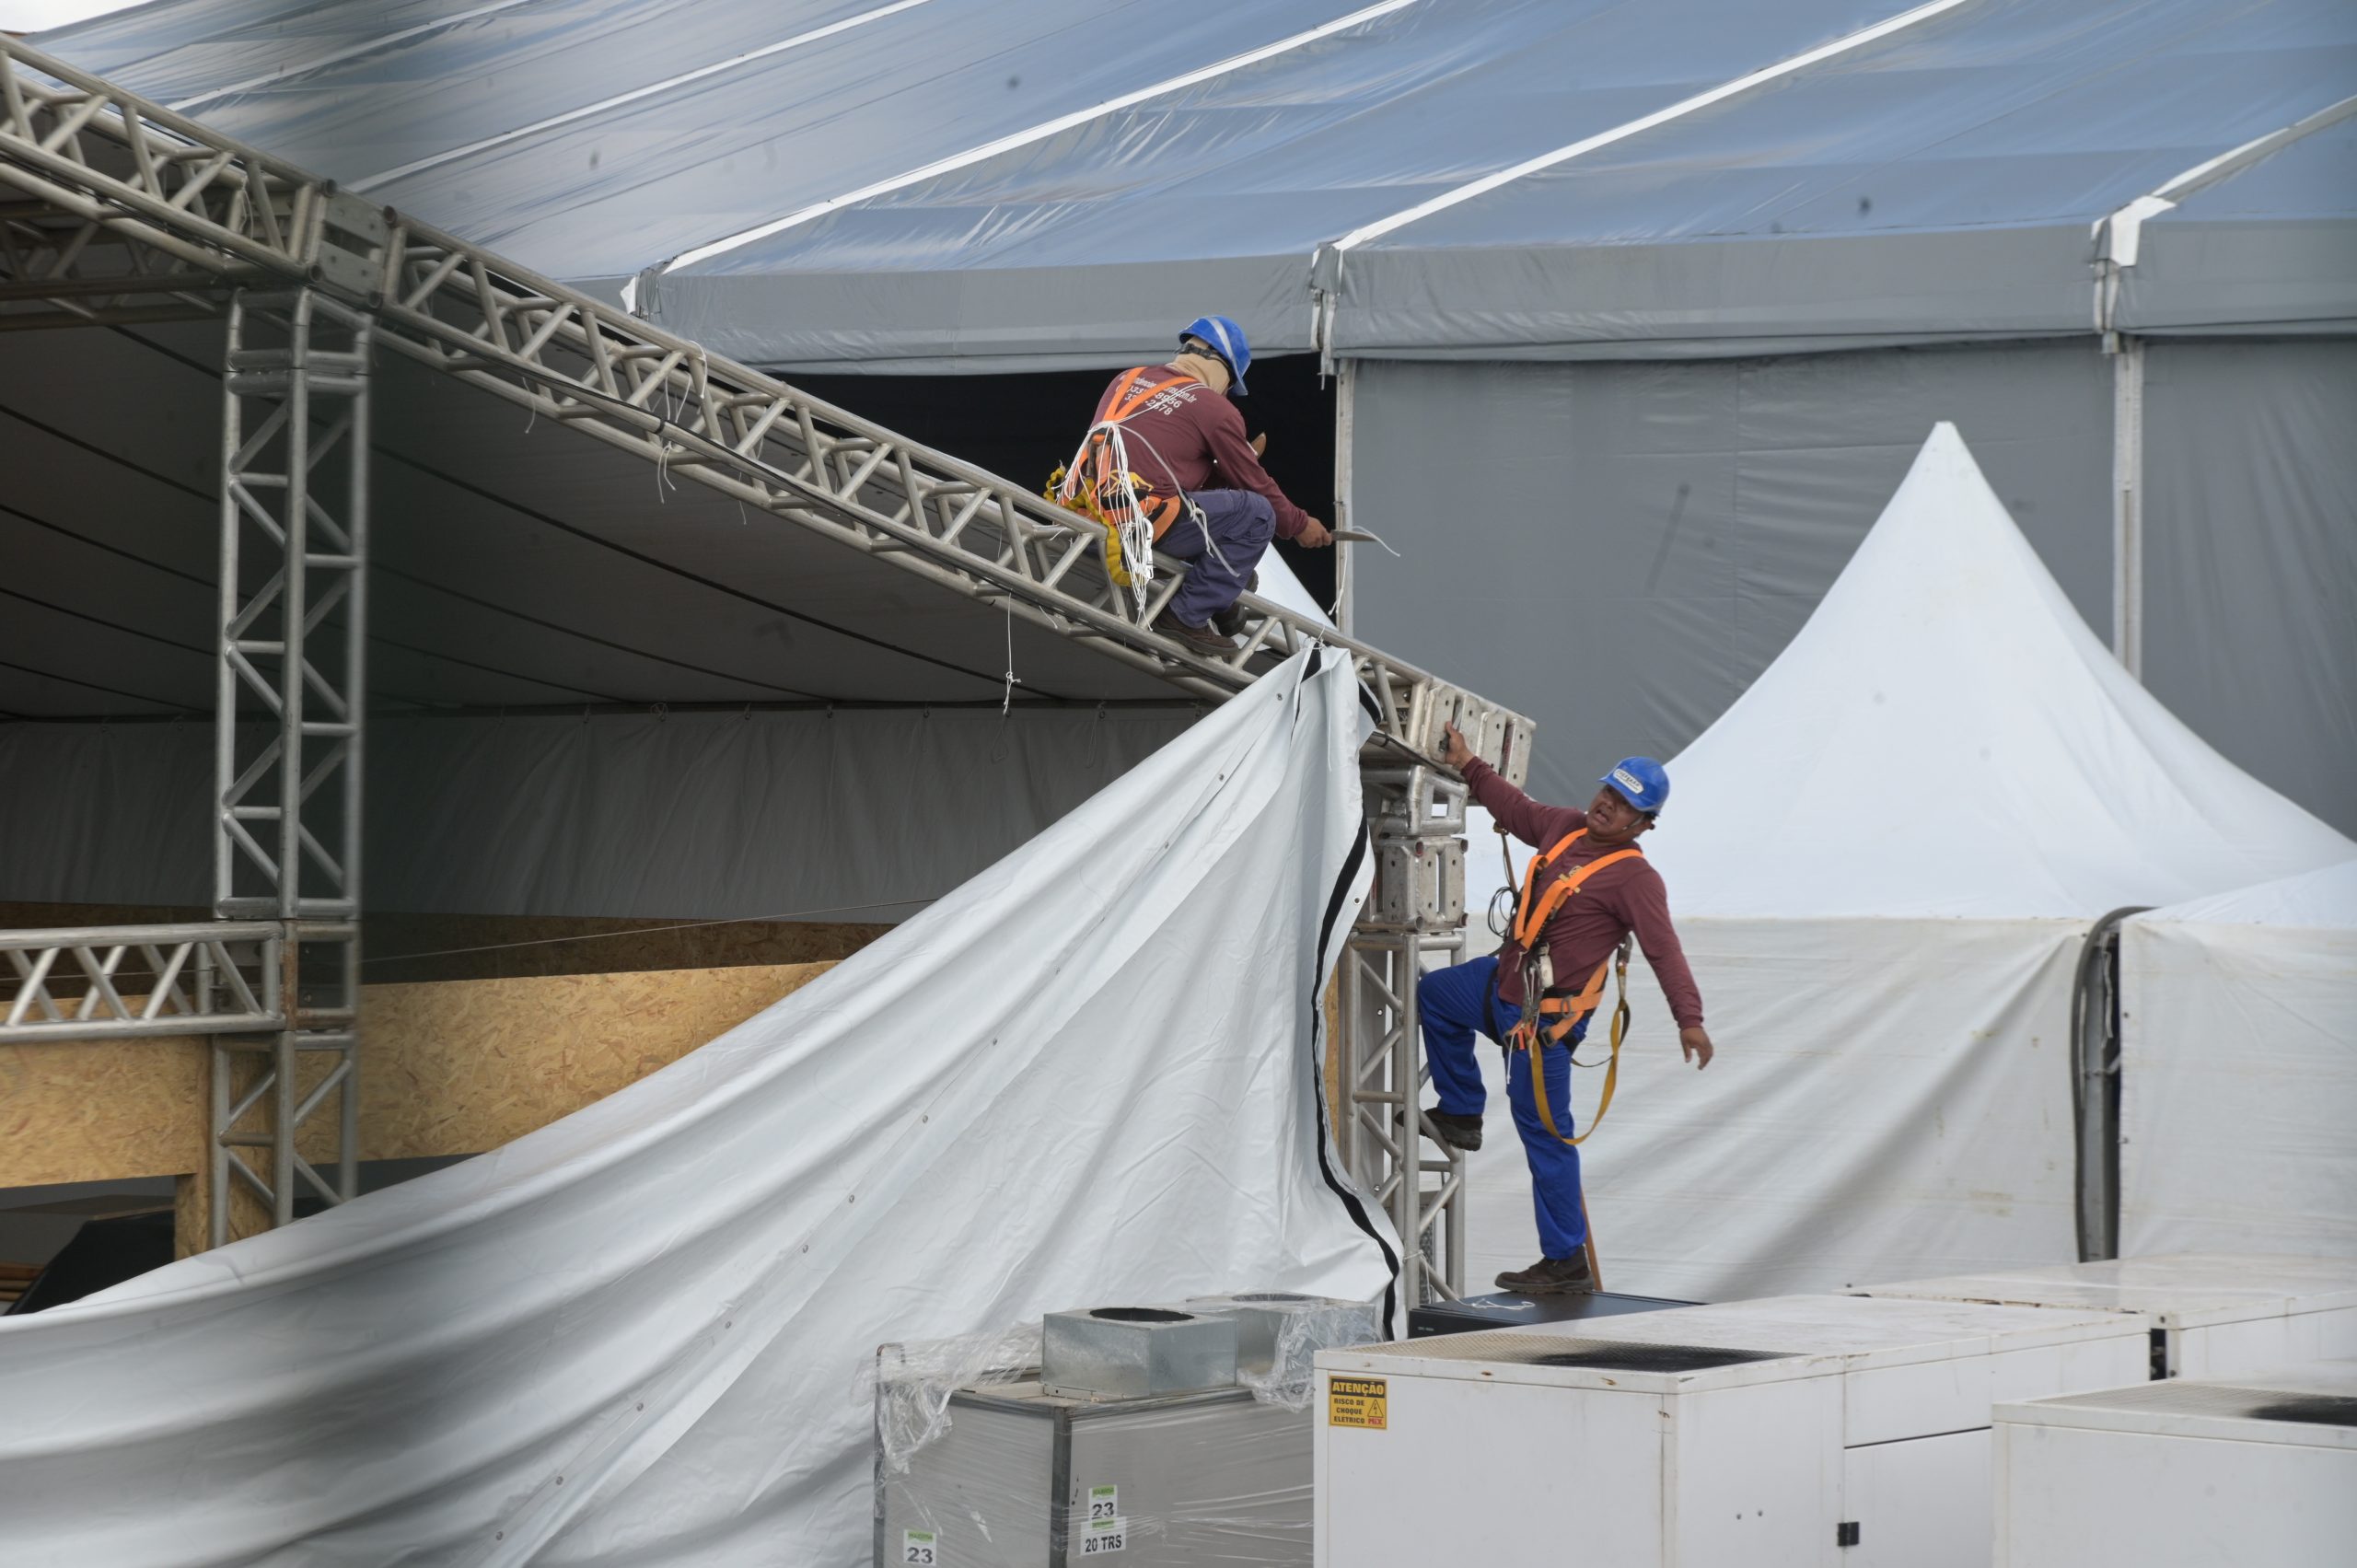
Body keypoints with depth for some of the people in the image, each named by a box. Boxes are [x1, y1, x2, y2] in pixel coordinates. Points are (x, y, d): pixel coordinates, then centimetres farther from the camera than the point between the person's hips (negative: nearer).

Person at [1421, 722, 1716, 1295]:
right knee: (1433, 994, 27)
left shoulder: (1636, 877, -18)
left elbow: (1664, 950, -25)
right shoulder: (1566, 827, 5)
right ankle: (1461, 1114, 34)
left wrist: (1689, 1019, -35)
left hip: (1544, 1015, -9)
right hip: (1502, 981, 9)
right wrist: (1469, 765, 28)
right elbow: (1518, 810, 25)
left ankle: (1567, 1263, 2)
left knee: (1545, 1132, -4)